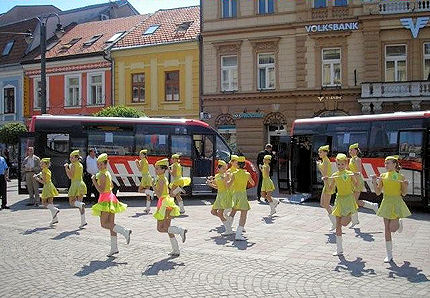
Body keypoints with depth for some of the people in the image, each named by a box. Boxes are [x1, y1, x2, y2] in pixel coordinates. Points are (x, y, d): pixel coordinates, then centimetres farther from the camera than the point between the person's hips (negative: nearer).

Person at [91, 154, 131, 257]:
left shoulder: (102, 175, -14)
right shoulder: (108, 173, 14)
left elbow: (101, 190, -21)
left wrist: (94, 180, -15)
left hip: (106, 200, -9)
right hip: (110, 197, 9)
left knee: (104, 224, -10)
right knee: (111, 224, 8)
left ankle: (125, 231, -16)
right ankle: (114, 248, 9)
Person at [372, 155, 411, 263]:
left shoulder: (400, 177, -4)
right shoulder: (383, 176, 2)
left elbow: (403, 194, -1)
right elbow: (378, 192, 2)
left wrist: (405, 185, -17)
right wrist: (374, 182, -10)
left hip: (397, 203, -2)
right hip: (386, 203, 2)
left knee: (393, 228, -9)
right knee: (387, 230, 3)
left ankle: (399, 223, 29)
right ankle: (389, 255, 12)